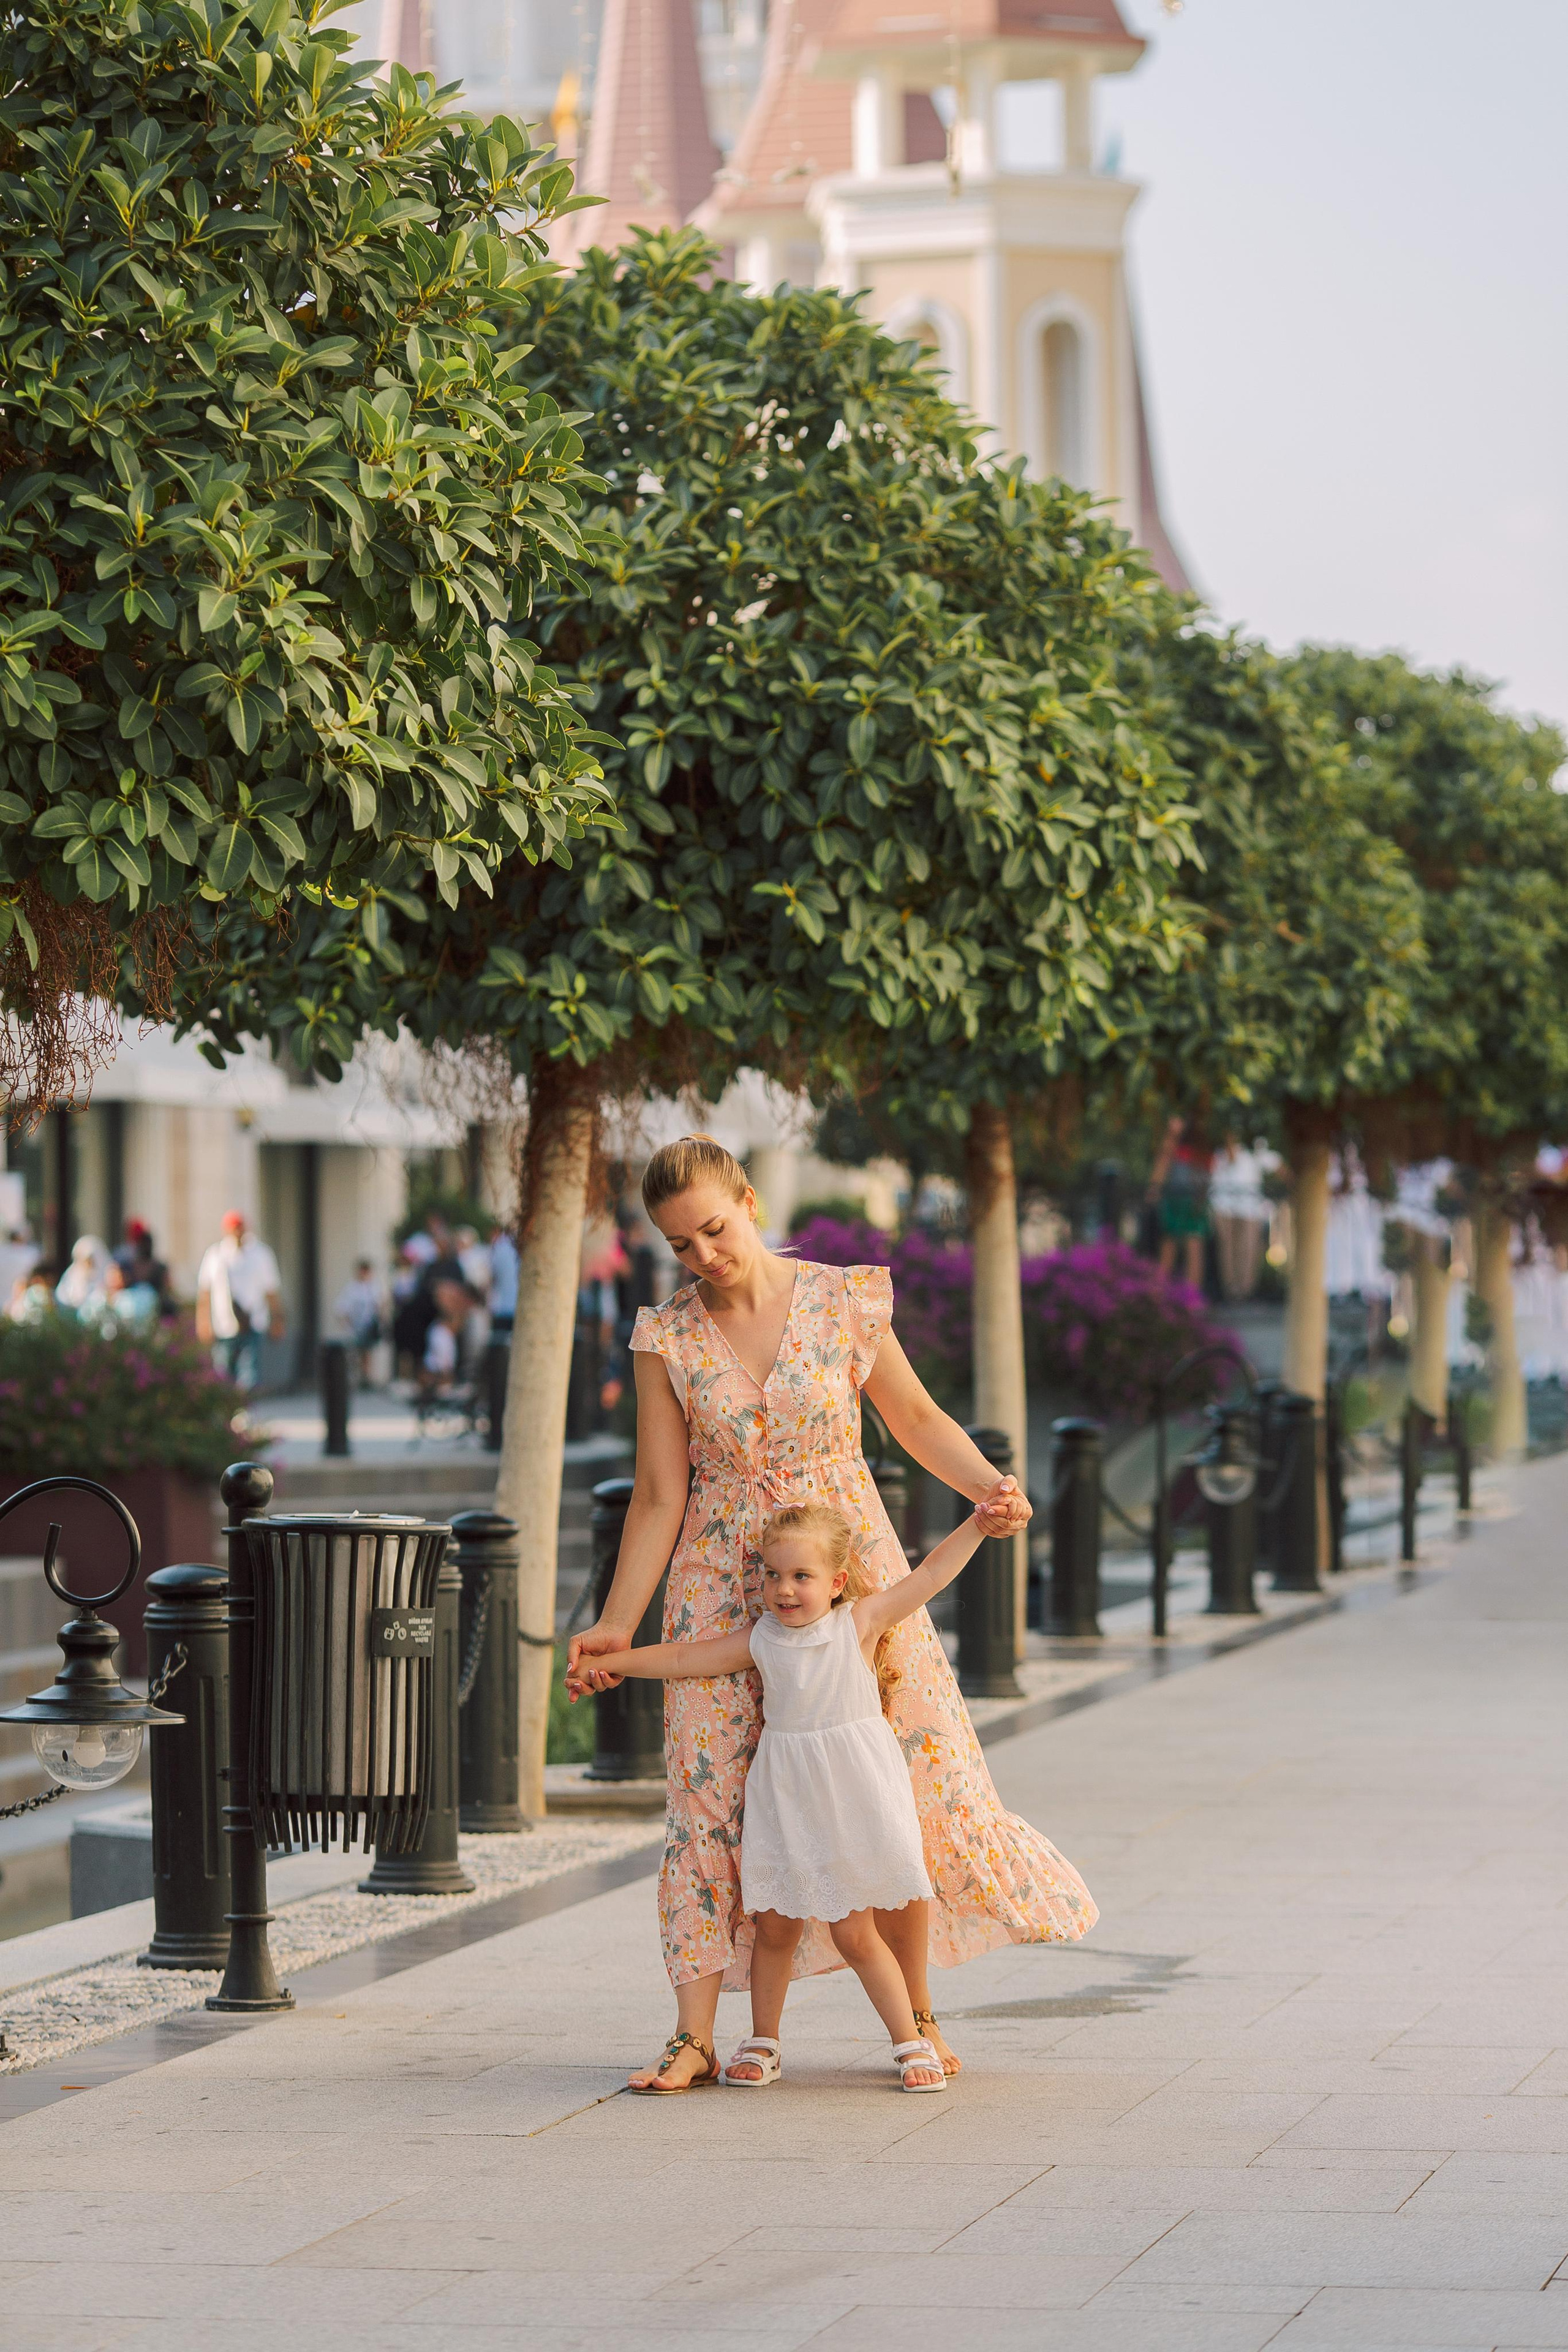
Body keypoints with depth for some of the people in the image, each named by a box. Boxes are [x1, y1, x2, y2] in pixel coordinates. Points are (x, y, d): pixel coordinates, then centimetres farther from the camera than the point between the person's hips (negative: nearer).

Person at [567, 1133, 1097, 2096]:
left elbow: (916, 1417, 7)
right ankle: (694, 2034, 1)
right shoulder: (668, 1341, -3)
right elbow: (660, 1498, 1)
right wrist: (618, 1623, -3)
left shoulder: (843, 1302, -4)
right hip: (724, 1585, 0)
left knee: (906, 1781, -1)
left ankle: (917, 2014, 14)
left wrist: (989, 1484, -10)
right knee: (713, 1796, -3)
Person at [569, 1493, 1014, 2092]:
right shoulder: (760, 1639, 1)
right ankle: (762, 2043, 26)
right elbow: (686, 1657, 7)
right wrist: (610, 1663, 7)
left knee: (854, 1933, -1)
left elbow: (929, 1575, -4)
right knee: (774, 1925, 10)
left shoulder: (860, 1622, -6)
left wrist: (977, 1524, -11)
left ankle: (911, 2041, 11)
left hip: (850, 1794, -3)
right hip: (783, 1797, 3)